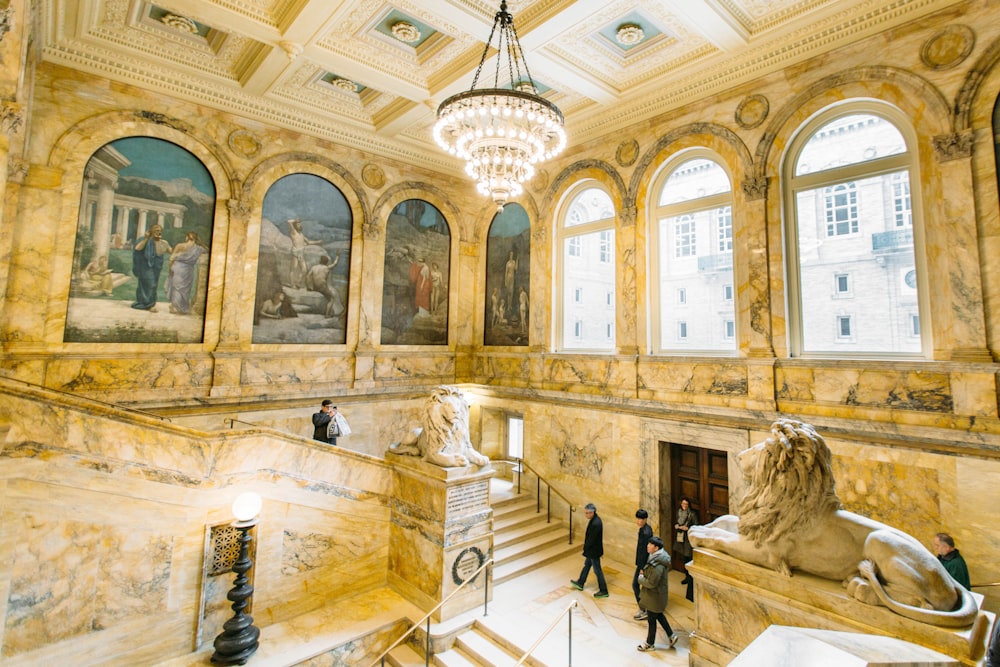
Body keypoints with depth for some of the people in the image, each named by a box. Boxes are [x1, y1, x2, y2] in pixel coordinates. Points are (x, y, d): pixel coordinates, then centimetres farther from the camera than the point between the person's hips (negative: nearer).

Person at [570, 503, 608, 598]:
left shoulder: (596, 524, -32)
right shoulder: (594, 519, -1)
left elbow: (591, 540, -26)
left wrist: (585, 549, -11)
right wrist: (586, 548, 8)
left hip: (594, 551, -10)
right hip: (591, 549, 10)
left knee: (597, 570, 6)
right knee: (586, 565, 23)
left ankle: (603, 591, 21)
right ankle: (580, 583, 40)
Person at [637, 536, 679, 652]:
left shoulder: (657, 565, -35)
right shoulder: (657, 556, -5)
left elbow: (651, 583, -31)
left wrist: (640, 579, -13)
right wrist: (644, 573, 2)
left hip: (655, 596, -9)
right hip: (658, 593, 9)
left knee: (651, 620, 12)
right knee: (659, 615, 28)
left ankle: (650, 644, 31)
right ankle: (671, 635, 41)